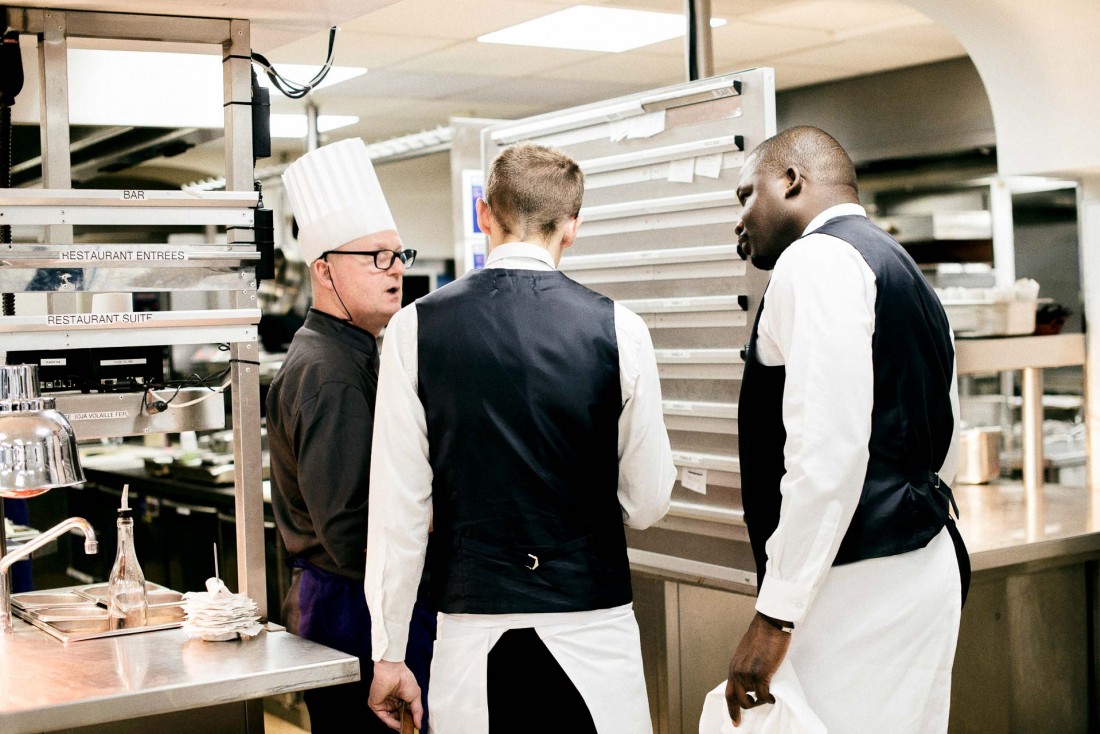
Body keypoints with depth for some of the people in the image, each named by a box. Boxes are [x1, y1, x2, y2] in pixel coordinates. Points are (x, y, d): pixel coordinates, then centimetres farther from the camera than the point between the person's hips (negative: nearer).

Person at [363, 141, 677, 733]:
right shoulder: (617, 329, -6)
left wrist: (388, 656, 4)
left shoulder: (414, 328, -5)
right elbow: (646, 504, -1)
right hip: (593, 634, 0)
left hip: (473, 629, 1)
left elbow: (399, 507, -4)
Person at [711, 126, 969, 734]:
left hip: (858, 586, -10)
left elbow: (829, 447, -21)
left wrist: (775, 612, -19)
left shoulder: (816, 259, -10)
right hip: (924, 565, 10)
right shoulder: (909, 276, 21)